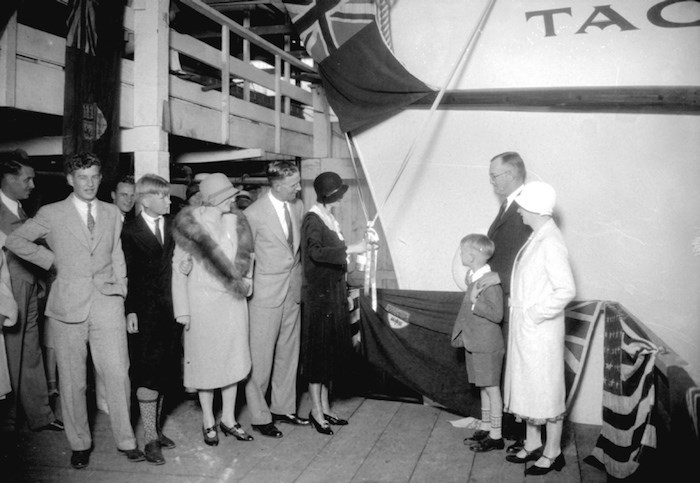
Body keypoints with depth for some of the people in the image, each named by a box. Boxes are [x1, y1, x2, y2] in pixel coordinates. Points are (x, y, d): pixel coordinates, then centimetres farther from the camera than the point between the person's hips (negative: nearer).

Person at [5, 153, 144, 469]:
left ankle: (125, 440, 14)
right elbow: (14, 241, 9)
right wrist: (51, 260, 3)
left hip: (107, 303, 1)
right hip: (68, 305, -1)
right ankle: (80, 443, 24)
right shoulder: (51, 214, 3)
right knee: (72, 380, 7)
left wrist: (120, 292, 8)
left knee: (118, 373, -1)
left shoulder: (112, 213, 11)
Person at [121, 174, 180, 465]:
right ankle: (150, 438, 7)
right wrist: (130, 311, -10)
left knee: (163, 372, 12)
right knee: (147, 373, -1)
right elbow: (127, 275, -5)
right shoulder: (130, 231, -4)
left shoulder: (172, 226, 7)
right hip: (144, 311, -4)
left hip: (169, 309, 4)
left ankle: (156, 427, 27)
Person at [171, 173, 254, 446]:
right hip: (203, 301, -4)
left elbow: (246, 256, 13)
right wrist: (183, 310, -13)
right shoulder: (190, 224, -10)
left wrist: (245, 280, -3)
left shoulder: (235, 222, 2)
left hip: (233, 301, 4)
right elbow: (179, 269, -9)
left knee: (233, 359, 10)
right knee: (206, 360, 7)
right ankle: (208, 422, 23)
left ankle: (228, 419, 25)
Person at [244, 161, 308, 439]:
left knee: (288, 353, 15)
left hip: (293, 291, 6)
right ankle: (260, 417, 16)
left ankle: (283, 408, 29)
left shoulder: (298, 207, 5)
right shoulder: (254, 214, -14)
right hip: (266, 294, -6)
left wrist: (299, 278, 15)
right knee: (261, 357, 2)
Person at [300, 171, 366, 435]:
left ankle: (325, 407, 26)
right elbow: (316, 252, -30)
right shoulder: (312, 220, -14)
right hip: (318, 295, -9)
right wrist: (350, 249, -31)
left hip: (334, 293, 9)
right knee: (318, 351, 0)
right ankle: (317, 411, 13)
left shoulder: (330, 219, 12)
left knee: (333, 351, 14)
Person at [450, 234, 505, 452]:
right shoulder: (472, 277, 7)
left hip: (487, 346, -9)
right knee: (484, 388, 18)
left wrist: (474, 302, -26)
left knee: (492, 389, 2)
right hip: (475, 343, 9)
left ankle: (496, 436, 14)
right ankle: (486, 428, 31)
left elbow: (497, 315, -24)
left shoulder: (491, 282, -20)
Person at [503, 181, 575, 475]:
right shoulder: (536, 238, 8)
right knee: (526, 385, 18)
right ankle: (532, 444, 34)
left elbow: (566, 289, -25)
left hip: (540, 329, -9)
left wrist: (536, 313, -19)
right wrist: (519, 305, 11)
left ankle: (552, 452, 22)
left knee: (546, 389, 5)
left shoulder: (550, 243, -20)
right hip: (524, 329, 9)